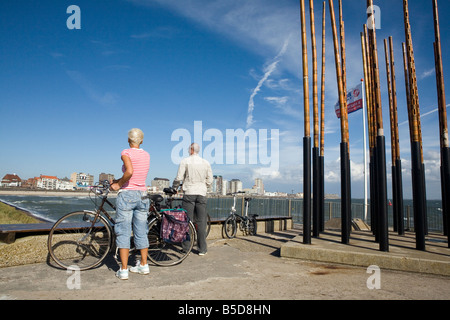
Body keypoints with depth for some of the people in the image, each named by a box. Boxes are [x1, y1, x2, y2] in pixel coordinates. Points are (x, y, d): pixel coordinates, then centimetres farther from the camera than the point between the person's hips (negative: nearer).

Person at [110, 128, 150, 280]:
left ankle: (123, 270, 6)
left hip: (126, 194, -5)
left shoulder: (126, 153, -8)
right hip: (142, 195, 6)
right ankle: (144, 265, 22)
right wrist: (119, 180, 17)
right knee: (141, 232, 13)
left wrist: (119, 184, -12)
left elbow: (129, 172, -26)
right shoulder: (146, 155, 9)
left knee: (123, 232, 2)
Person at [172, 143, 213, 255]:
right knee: (201, 222, 5)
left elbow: (179, 178, -5)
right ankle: (202, 249, 8)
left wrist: (174, 188, 11)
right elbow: (210, 181, 10)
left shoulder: (185, 161, -2)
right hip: (201, 194, 3)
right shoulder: (206, 163, 7)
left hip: (189, 193, -2)